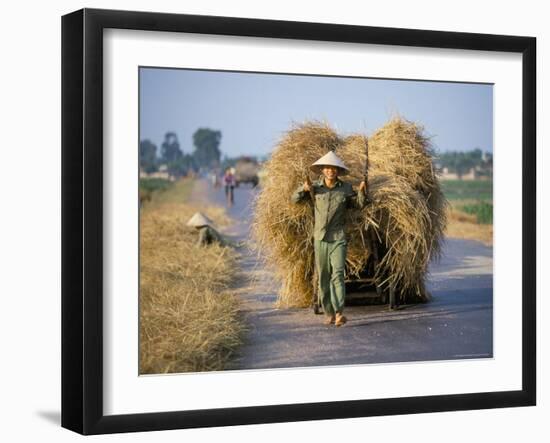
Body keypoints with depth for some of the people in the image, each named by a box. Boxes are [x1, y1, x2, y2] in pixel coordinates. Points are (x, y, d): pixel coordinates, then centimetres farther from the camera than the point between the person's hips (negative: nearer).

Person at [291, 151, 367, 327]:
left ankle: (339, 312, -20)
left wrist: (362, 192, -7)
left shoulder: (346, 188, 3)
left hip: (338, 238, -2)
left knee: (337, 274, -14)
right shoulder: (315, 187, 4)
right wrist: (304, 189, -8)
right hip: (320, 238, 2)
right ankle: (328, 313, 13)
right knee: (323, 277, 5)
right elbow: (294, 199, 10)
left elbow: (359, 205, 12)